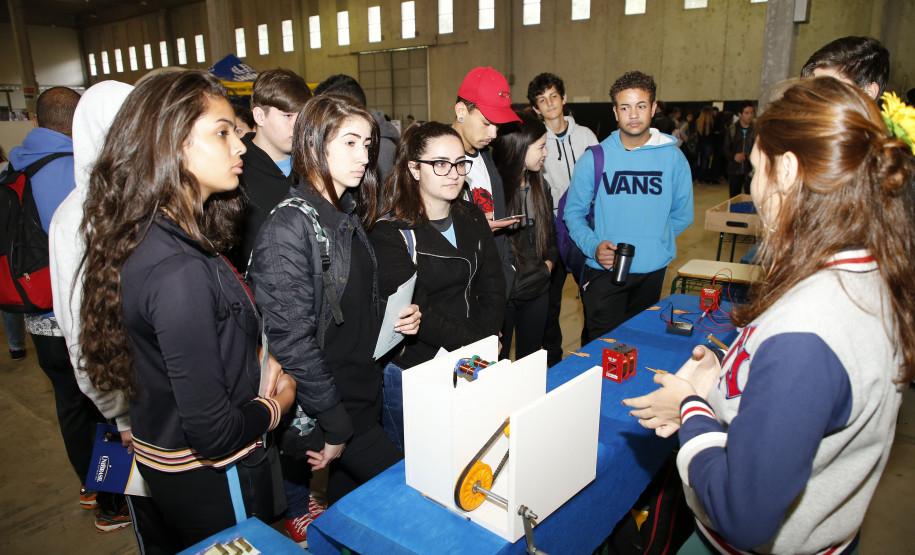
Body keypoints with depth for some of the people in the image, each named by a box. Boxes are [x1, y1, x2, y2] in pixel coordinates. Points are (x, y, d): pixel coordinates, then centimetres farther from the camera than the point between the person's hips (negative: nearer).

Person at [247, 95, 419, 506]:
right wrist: (334, 427, -17)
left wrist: (398, 317, -2)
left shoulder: (349, 215, 7)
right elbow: (292, 340, -21)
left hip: (365, 392, 7)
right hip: (328, 407, -7)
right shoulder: (288, 226, -19)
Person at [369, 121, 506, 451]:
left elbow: (493, 288, 4)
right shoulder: (390, 233, -13)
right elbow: (416, 312, -18)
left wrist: (485, 340, -9)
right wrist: (474, 343, -16)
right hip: (413, 373, -5)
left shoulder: (472, 218, 6)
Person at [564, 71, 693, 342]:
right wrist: (594, 246, -14)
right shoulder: (594, 159, -3)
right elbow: (574, 212, 1)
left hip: (652, 270, 2)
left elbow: (682, 214, 10)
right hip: (604, 271, -2)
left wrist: (653, 241, 2)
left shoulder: (673, 157, 1)